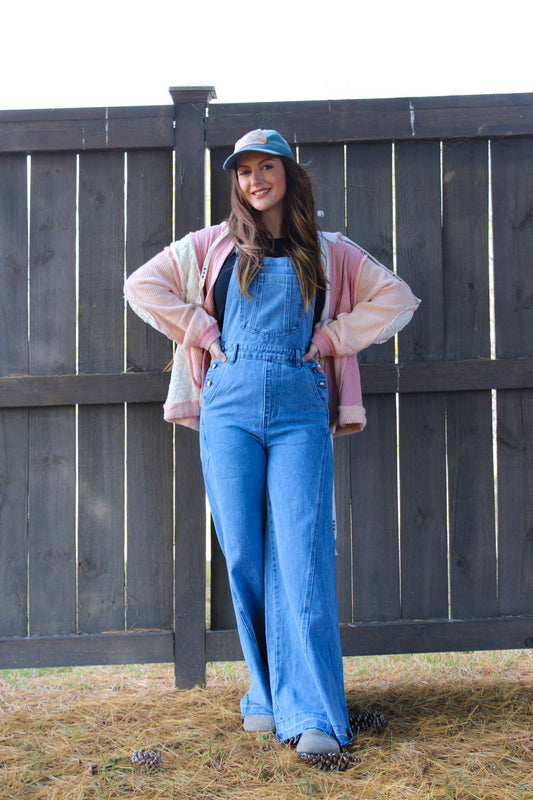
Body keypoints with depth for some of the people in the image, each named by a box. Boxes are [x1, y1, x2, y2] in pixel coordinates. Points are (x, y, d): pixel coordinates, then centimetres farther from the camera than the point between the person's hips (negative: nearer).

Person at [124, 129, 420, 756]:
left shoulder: (328, 253, 16)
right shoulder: (214, 245, 16)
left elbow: (397, 298, 18)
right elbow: (142, 285, 14)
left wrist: (333, 335, 6)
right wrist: (202, 331, 5)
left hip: (301, 407, -1)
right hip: (230, 404, 1)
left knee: (301, 555, -11)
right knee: (243, 554, -1)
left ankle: (313, 714, -13)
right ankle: (268, 692, 13)